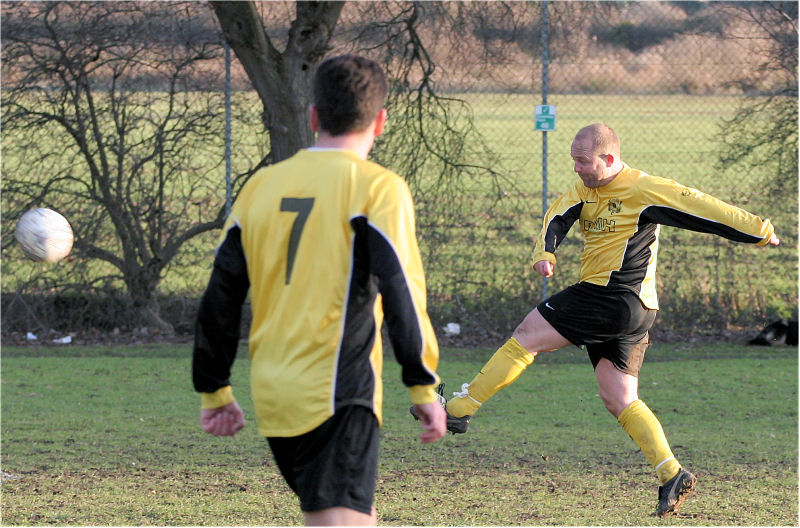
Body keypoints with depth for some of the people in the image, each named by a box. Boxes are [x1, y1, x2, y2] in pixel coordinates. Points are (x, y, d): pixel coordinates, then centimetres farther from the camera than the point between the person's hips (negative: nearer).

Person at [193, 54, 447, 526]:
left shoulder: (262, 186, 11)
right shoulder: (378, 187, -5)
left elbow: (221, 296, 12)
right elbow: (401, 292, -12)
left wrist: (215, 390, 20)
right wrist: (424, 386, -7)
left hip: (272, 396, 7)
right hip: (338, 396, -7)